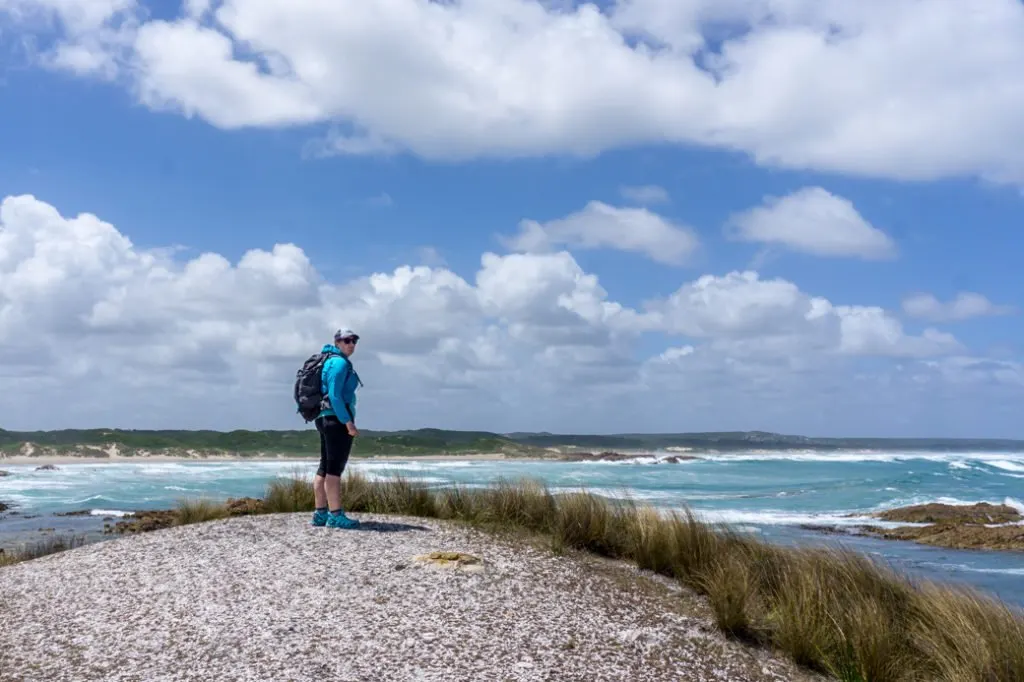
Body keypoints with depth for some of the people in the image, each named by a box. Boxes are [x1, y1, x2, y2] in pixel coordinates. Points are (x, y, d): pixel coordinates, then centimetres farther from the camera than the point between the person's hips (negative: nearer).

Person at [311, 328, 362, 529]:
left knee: (325, 467, 10)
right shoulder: (340, 362, -11)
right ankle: (335, 515, -11)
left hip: (326, 418, 10)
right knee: (335, 467, -11)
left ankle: (320, 513, 14)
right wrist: (348, 422, -21)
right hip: (338, 418, -10)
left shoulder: (329, 361, 20)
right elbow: (334, 395, -20)